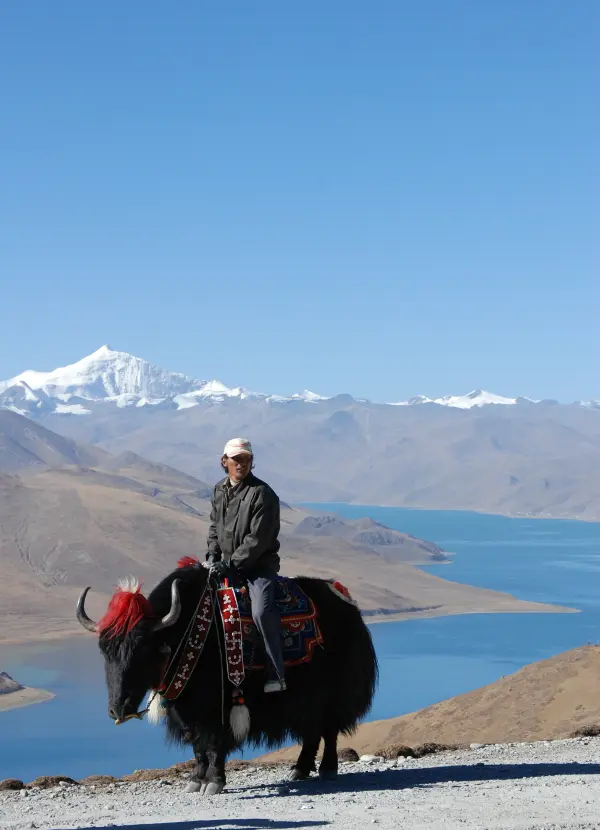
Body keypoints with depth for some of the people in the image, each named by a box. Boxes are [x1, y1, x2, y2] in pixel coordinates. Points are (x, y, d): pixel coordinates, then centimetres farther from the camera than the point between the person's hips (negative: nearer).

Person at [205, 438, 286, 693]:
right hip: (227, 563, 8)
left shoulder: (262, 493, -14)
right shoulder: (219, 490, 9)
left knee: (262, 612, -26)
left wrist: (230, 564, -20)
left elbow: (258, 539, -18)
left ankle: (276, 676, -23)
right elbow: (214, 526, 21)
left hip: (259, 564, -8)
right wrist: (213, 554, 3)